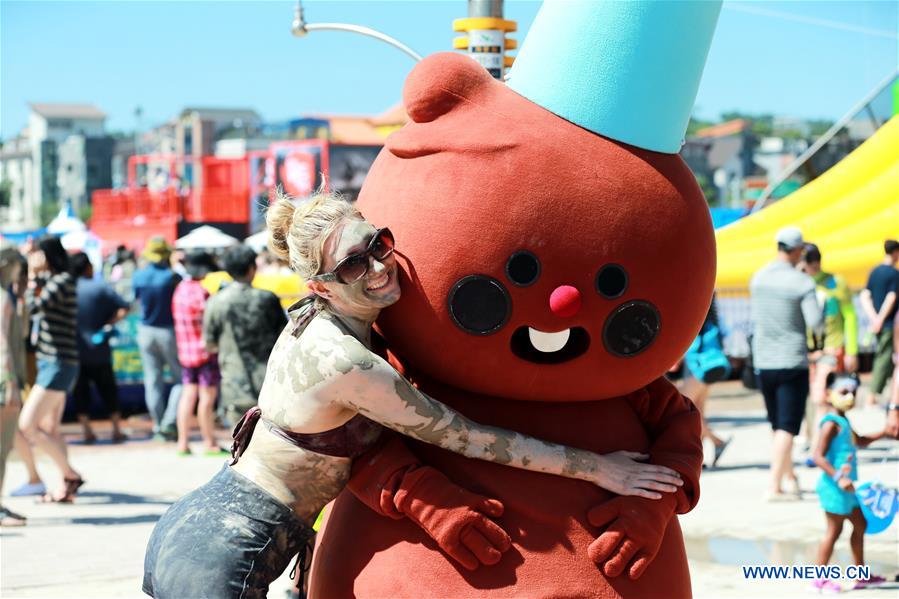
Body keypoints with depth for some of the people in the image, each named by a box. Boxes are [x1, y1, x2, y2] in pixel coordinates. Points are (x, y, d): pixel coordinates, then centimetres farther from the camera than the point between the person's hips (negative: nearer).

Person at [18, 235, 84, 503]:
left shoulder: (63, 281, -15)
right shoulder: (50, 280, 14)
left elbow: (34, 307, -24)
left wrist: (32, 277, -13)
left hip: (58, 365, -10)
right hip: (50, 363, 10)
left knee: (27, 425, -13)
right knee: (49, 430, 13)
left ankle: (70, 475, -5)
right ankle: (66, 489, 18)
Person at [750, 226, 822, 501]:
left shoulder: (758, 278, 6)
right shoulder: (803, 283, -12)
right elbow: (815, 322, -18)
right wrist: (820, 304, 1)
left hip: (763, 362, 6)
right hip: (792, 362, -6)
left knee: (778, 425, 18)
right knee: (787, 427, -5)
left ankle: (789, 477, 30)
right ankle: (774, 486, -12)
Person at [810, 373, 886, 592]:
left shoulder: (844, 421, 12)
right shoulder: (831, 423, -19)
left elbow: (860, 441, 32)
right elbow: (818, 457, -26)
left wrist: (883, 432, 23)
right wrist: (838, 477, -32)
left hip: (847, 485, 10)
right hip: (834, 487, -10)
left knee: (860, 524, 17)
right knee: (834, 529, -4)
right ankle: (820, 578, 3)